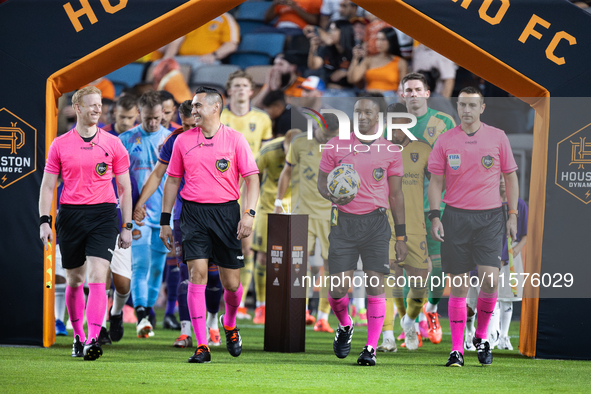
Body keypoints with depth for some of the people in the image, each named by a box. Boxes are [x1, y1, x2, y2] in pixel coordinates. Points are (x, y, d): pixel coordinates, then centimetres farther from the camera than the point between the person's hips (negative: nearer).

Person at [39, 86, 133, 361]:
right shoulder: (60, 145, 5)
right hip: (70, 214, 1)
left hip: (103, 214, -1)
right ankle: (78, 337, 25)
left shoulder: (113, 144, 5)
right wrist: (44, 220, -1)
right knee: (74, 279, 9)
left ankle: (92, 341, -22)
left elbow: (125, 188, 9)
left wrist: (127, 227, 5)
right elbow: (48, 185, 9)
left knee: (97, 277, -15)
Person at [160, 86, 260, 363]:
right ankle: (201, 346, -10)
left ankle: (230, 324, 35)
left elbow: (251, 177, 0)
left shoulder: (234, 139, 1)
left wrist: (248, 214, -12)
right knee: (197, 274, -11)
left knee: (231, 282, 2)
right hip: (193, 213, 1)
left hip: (226, 211, -1)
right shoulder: (183, 141, 8)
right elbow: (172, 181, 14)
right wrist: (165, 221, 11)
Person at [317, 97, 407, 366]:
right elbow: (322, 181, 13)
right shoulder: (336, 146, 5)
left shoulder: (390, 151, 4)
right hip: (344, 222, 0)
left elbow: (396, 195, 8)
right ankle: (345, 326, 27)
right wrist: (332, 196, -11)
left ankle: (371, 349, -1)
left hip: (376, 223, 0)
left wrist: (401, 236, 6)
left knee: (375, 287, -7)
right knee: (338, 288, -5)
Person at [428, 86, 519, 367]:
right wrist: (435, 216, -3)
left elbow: (510, 177, 10)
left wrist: (512, 215, 4)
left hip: (490, 217, 0)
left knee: (490, 279, -13)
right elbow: (436, 181, 8)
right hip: (456, 216, 0)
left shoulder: (498, 138, 4)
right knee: (459, 285, 0)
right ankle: (457, 349, 5)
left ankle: (481, 336, 9)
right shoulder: (445, 140, 5)